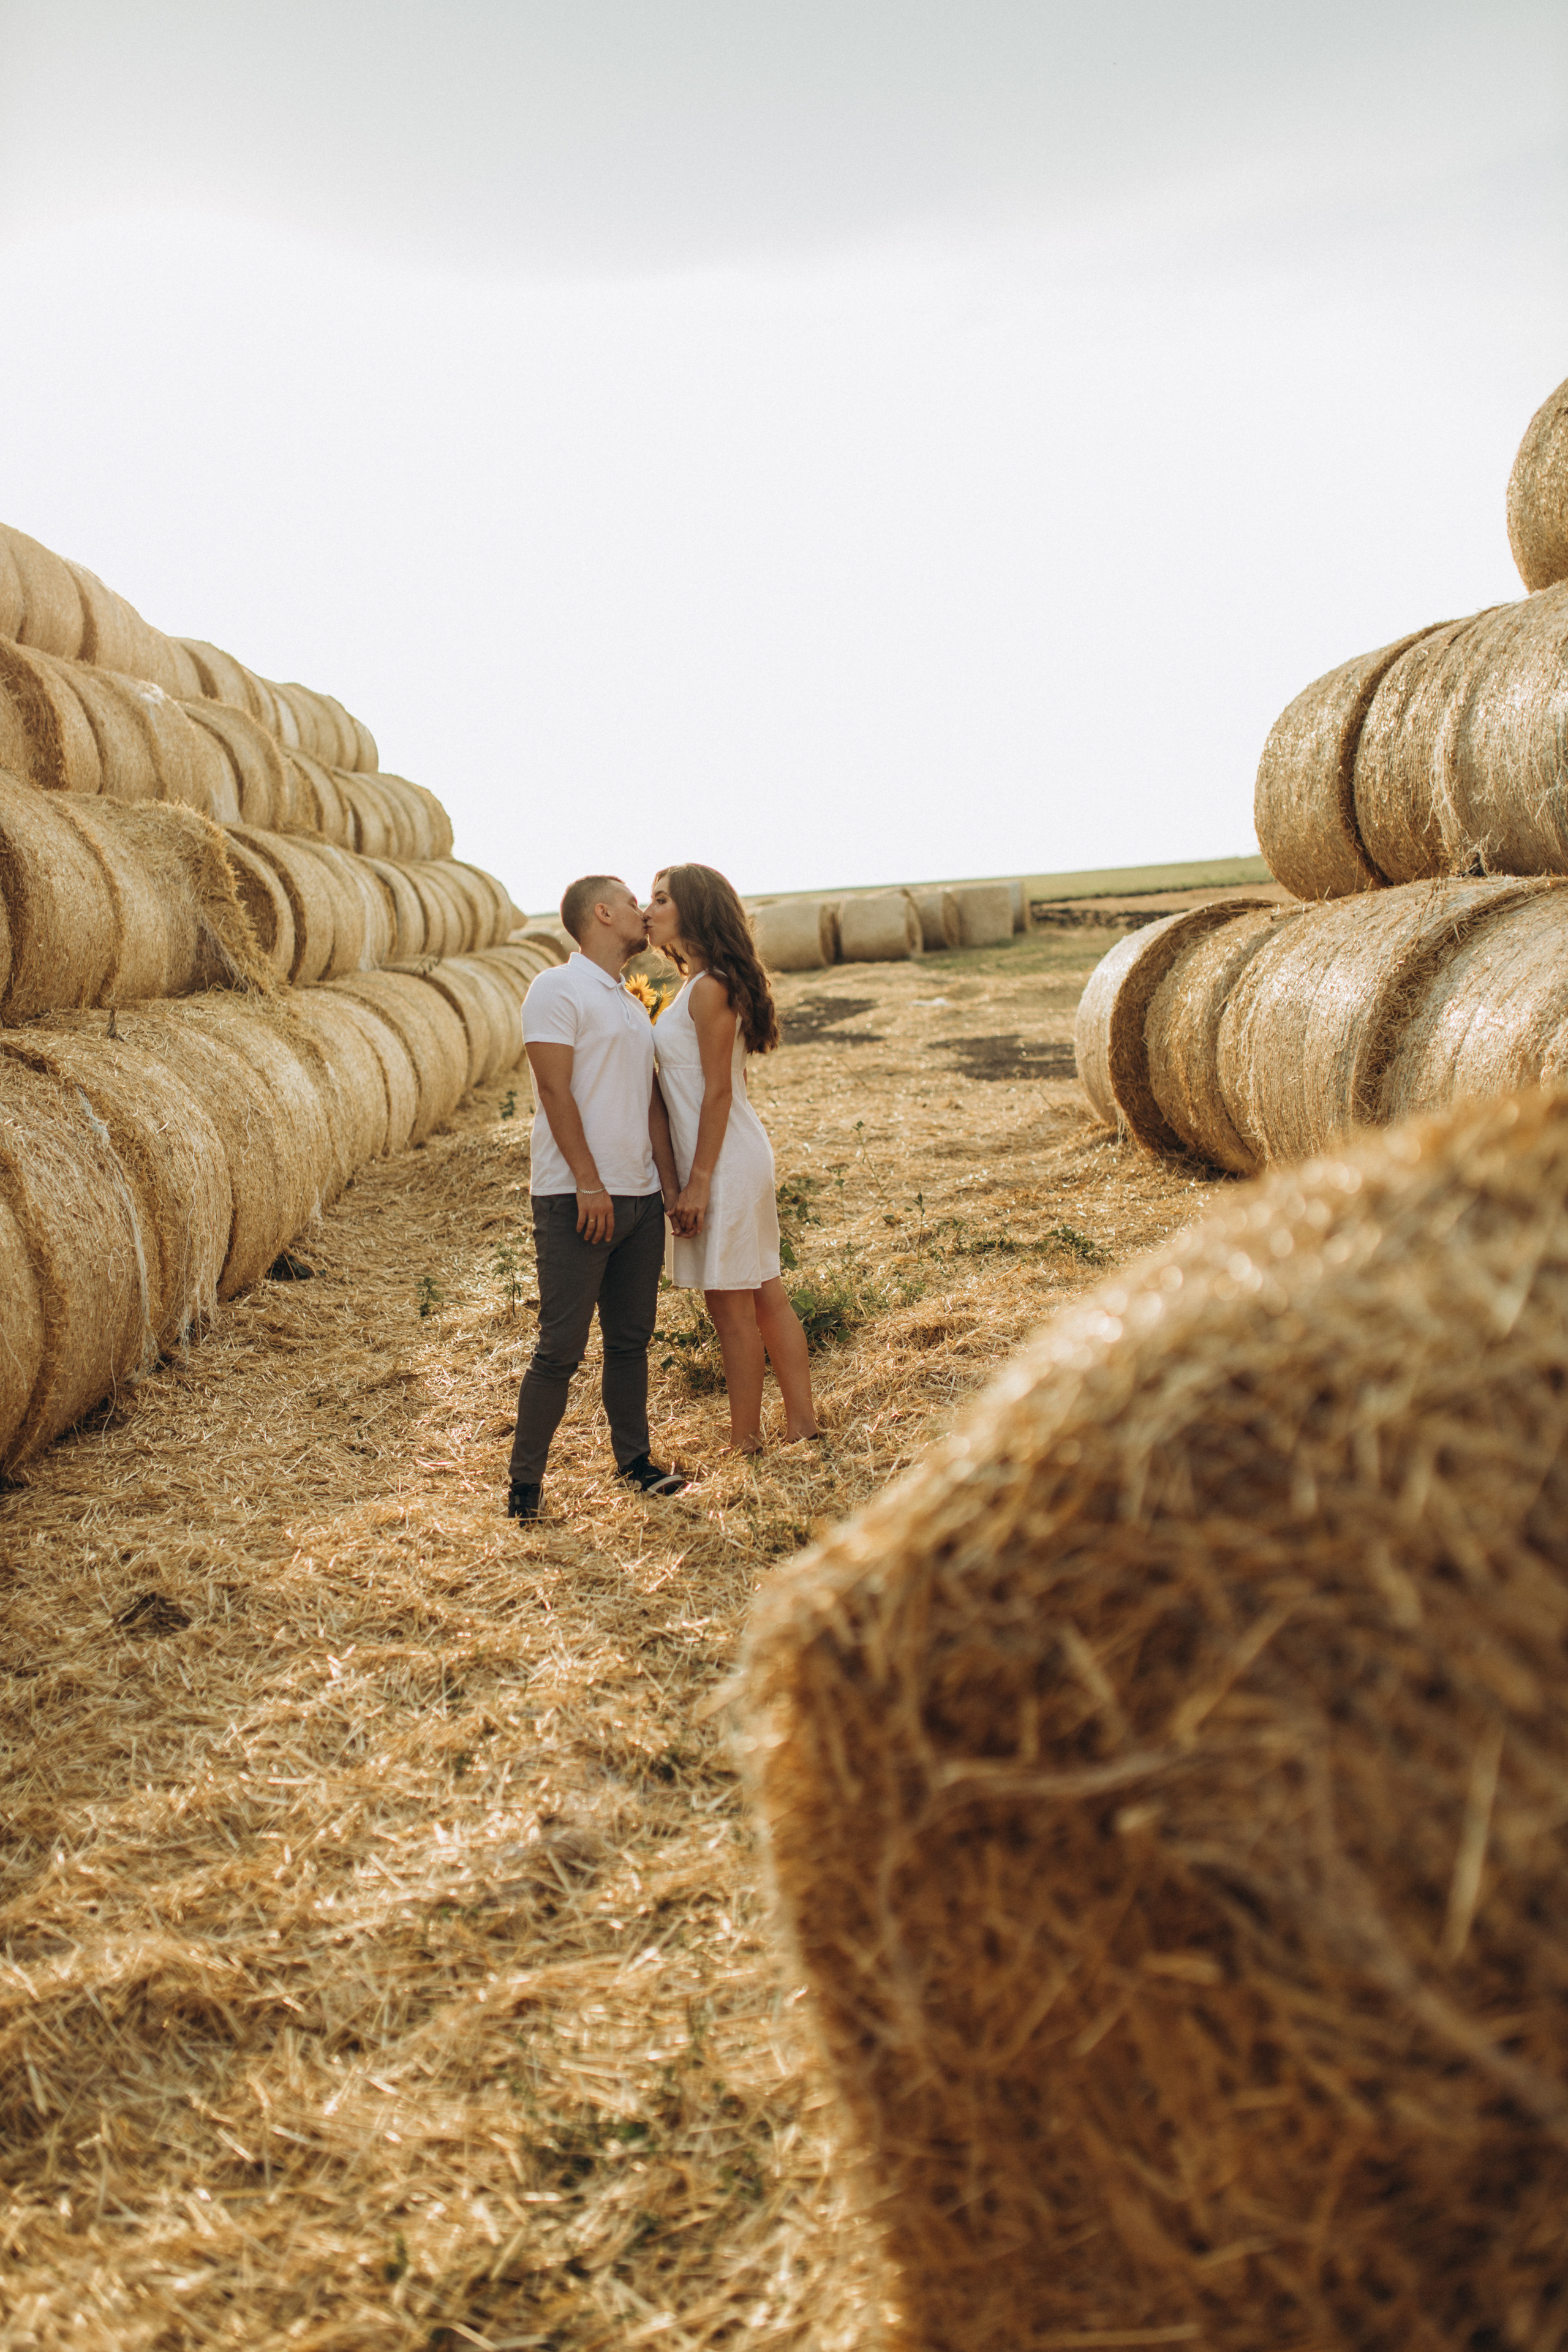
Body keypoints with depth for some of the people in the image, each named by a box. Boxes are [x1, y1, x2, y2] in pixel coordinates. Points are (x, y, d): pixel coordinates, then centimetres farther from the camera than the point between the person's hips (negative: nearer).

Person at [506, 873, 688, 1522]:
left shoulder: (633, 1007, 19)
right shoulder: (558, 989, -6)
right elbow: (555, 1090, -13)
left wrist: (670, 1186, 11)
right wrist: (589, 1184, -18)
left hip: (639, 1199, 8)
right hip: (576, 1199, -8)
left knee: (631, 1339, 14)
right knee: (561, 1348, -5)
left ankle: (634, 1458, 26)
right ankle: (525, 1481, 5)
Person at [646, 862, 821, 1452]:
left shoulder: (709, 989, -17)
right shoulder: (699, 985, 12)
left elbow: (718, 1090, -18)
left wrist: (699, 1180, -18)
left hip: (725, 1161, -10)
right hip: (741, 1155, 10)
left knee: (730, 1304, 0)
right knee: (764, 1293, 14)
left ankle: (745, 1443, 10)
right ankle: (802, 1422, 22)